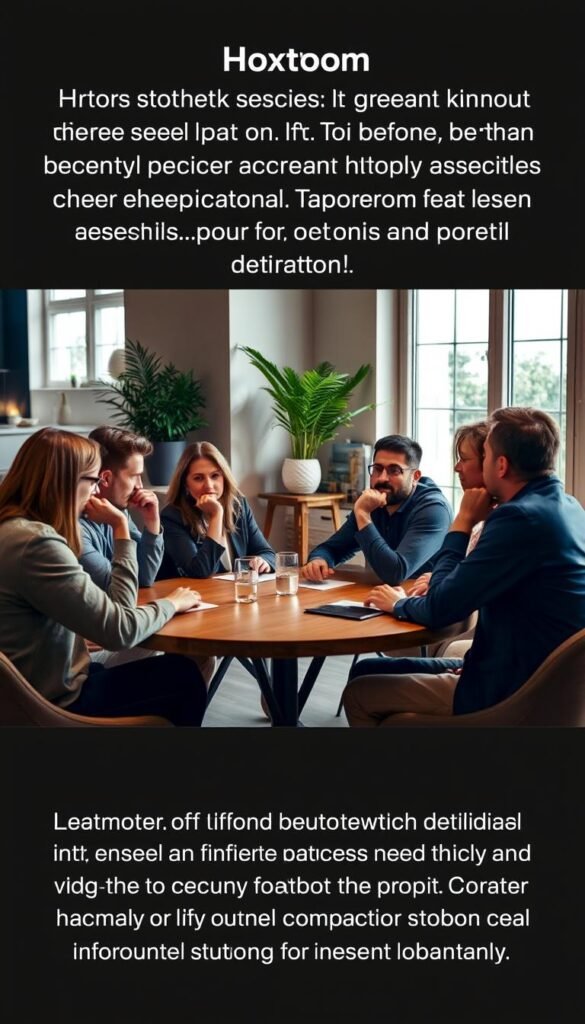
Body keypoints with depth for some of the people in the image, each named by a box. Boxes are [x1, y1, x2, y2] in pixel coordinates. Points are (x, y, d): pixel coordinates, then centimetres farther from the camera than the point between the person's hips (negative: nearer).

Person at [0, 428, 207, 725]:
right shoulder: (36, 543, -27)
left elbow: (109, 607, 3)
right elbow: (119, 629, -24)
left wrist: (121, 529, 2)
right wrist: (172, 603, -6)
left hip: (48, 684, 9)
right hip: (54, 703, -9)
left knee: (174, 670, 23)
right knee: (184, 677, 9)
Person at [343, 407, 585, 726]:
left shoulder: (521, 517, -25)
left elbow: (440, 609, -21)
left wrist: (462, 522, -8)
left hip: (507, 698, -10)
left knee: (358, 694, 1)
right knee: (366, 670, 21)